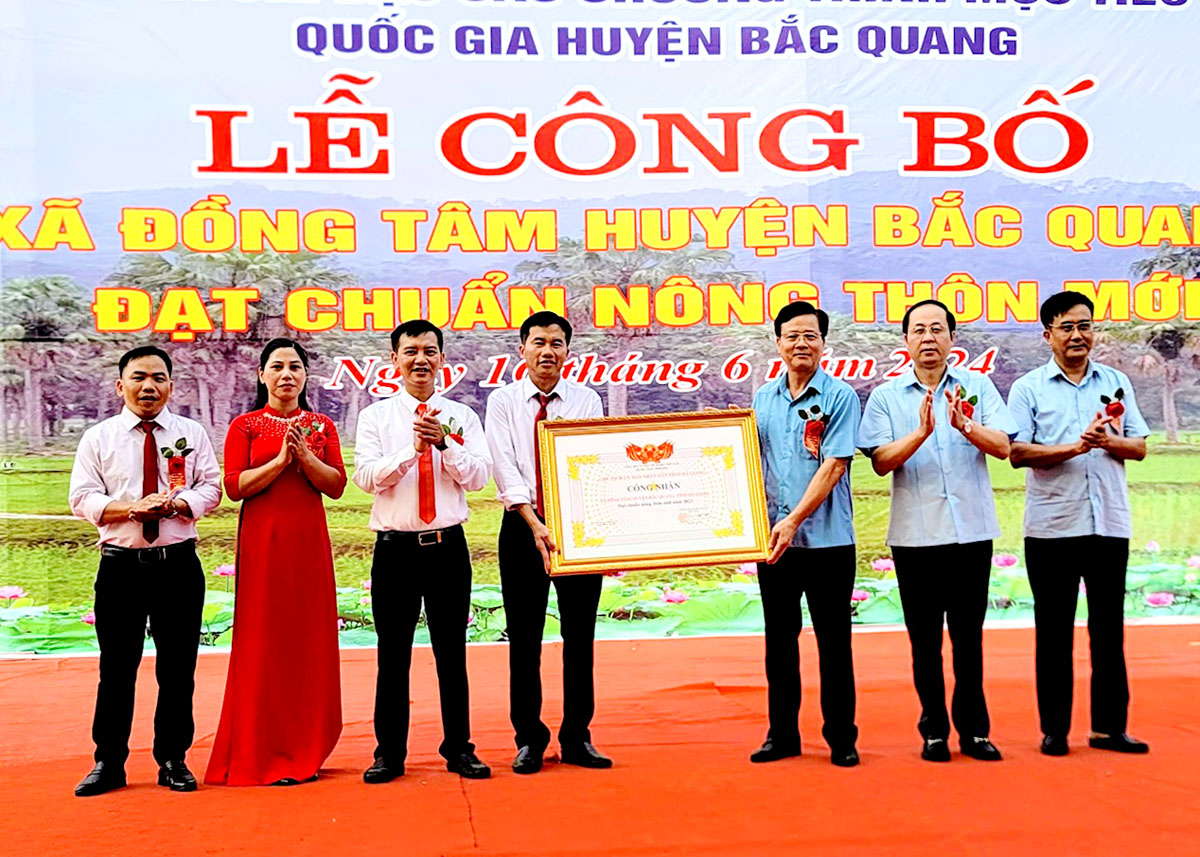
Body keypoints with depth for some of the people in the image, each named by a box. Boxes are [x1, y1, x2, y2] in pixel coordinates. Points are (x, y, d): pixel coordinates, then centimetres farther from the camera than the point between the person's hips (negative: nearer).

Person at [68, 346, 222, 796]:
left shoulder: (192, 433, 9)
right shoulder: (97, 438, 6)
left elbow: (210, 488, 2)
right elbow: (82, 499, -1)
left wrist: (175, 503, -17)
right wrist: (134, 508, -16)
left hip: (179, 563, 1)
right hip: (121, 564, -1)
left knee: (177, 666, 6)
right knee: (116, 666, 4)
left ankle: (173, 759, 17)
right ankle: (108, 763, 15)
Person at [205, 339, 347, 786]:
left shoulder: (321, 426, 12)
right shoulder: (245, 426, 4)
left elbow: (336, 485, 2)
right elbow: (234, 487, -7)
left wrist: (304, 454, -12)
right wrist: (280, 459, -16)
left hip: (309, 541, 3)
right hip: (262, 541, -3)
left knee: (310, 639, 3)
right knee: (264, 641, -3)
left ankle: (303, 750, 12)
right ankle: (262, 754, 4)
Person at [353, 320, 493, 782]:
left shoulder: (461, 416, 7)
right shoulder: (375, 417, 4)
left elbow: (479, 475, -4)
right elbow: (366, 476, -9)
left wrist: (443, 443, -17)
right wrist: (412, 449, -20)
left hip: (448, 546, 1)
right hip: (395, 548, -1)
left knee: (451, 652, 8)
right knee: (393, 654, 5)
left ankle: (459, 748, 18)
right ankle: (389, 752, 16)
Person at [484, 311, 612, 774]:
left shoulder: (587, 401, 6)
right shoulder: (503, 402, 3)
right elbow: (506, 470, -8)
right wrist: (535, 524, -20)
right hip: (522, 528, -1)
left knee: (580, 636, 6)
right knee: (524, 639, 4)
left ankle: (577, 738, 17)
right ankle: (529, 739, 16)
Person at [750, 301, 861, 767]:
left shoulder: (840, 396, -5)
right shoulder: (763, 399, 10)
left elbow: (833, 466, -12)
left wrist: (794, 520, -18)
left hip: (828, 539, -4)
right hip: (773, 538, 5)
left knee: (834, 641, 4)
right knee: (780, 638, 11)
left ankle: (841, 737, 14)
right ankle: (782, 734, 21)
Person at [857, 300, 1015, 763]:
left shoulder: (977, 386, 5)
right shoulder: (885, 396, 3)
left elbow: (1003, 446, -5)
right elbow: (881, 461, -8)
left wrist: (965, 426, -24)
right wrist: (921, 433, -24)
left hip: (972, 530, 1)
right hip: (915, 534, 0)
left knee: (969, 636, 7)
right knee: (925, 639, 6)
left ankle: (974, 730, 16)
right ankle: (934, 731, 16)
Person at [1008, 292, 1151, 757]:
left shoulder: (1116, 383, 11)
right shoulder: (1029, 388, 1)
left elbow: (1139, 447, 8)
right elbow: (1017, 452, -8)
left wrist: (1109, 441, -13)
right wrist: (1075, 446, -18)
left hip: (1109, 524, 3)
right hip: (1051, 527, -3)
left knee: (1108, 628, 7)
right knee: (1054, 630, 5)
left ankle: (1109, 726, 15)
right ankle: (1054, 729, 13)